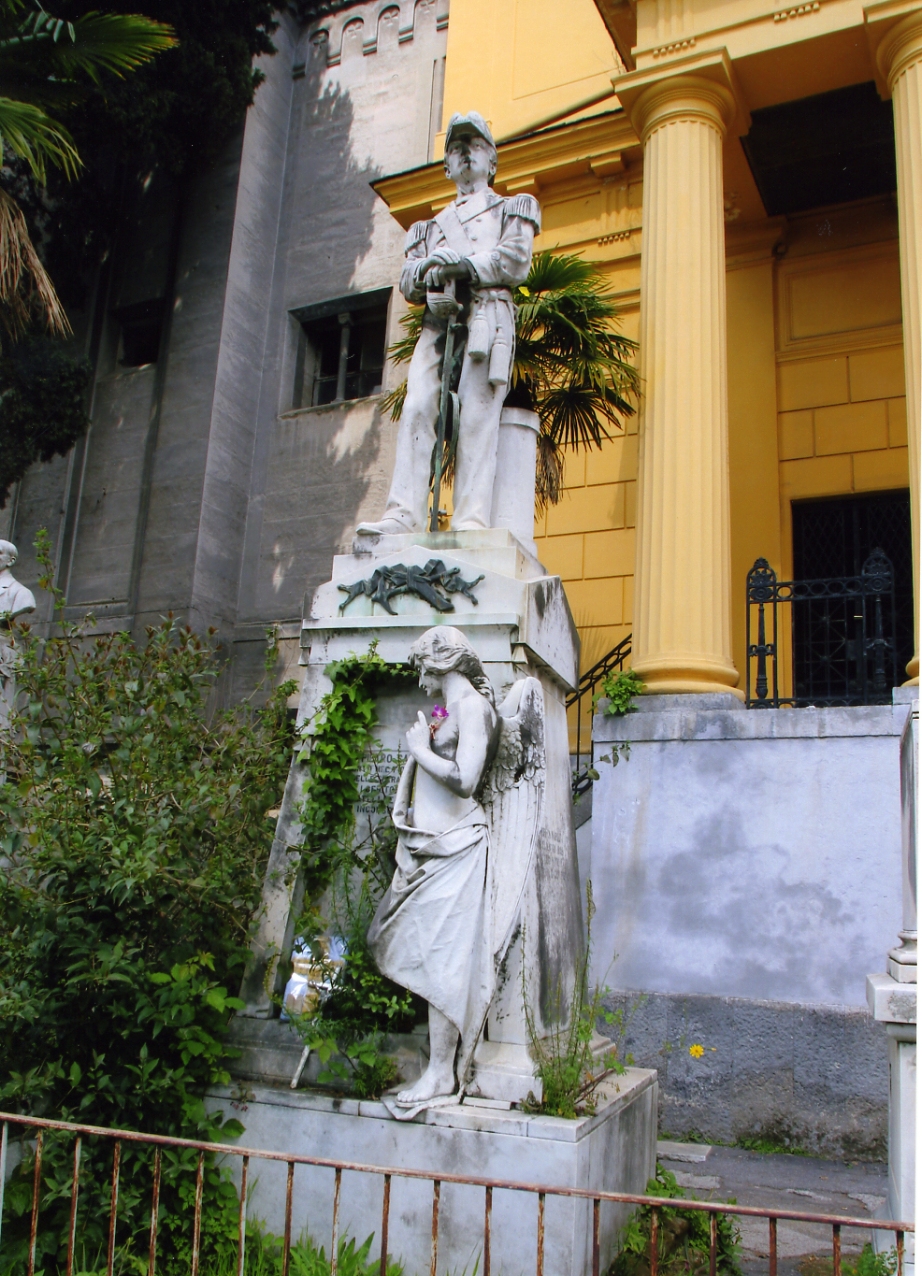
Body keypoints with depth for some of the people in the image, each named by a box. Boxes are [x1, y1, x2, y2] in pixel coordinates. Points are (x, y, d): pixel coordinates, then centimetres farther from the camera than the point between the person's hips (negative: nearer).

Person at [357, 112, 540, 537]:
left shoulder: (511, 210, 23)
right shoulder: (431, 225, 33)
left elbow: (516, 262, 3)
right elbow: (407, 284, 19)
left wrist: (463, 262, -9)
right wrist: (427, 267, -4)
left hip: (486, 318, -3)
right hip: (436, 323, 3)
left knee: (476, 419, -16)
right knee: (417, 410, -16)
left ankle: (471, 519, -23)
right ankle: (404, 514, -23)